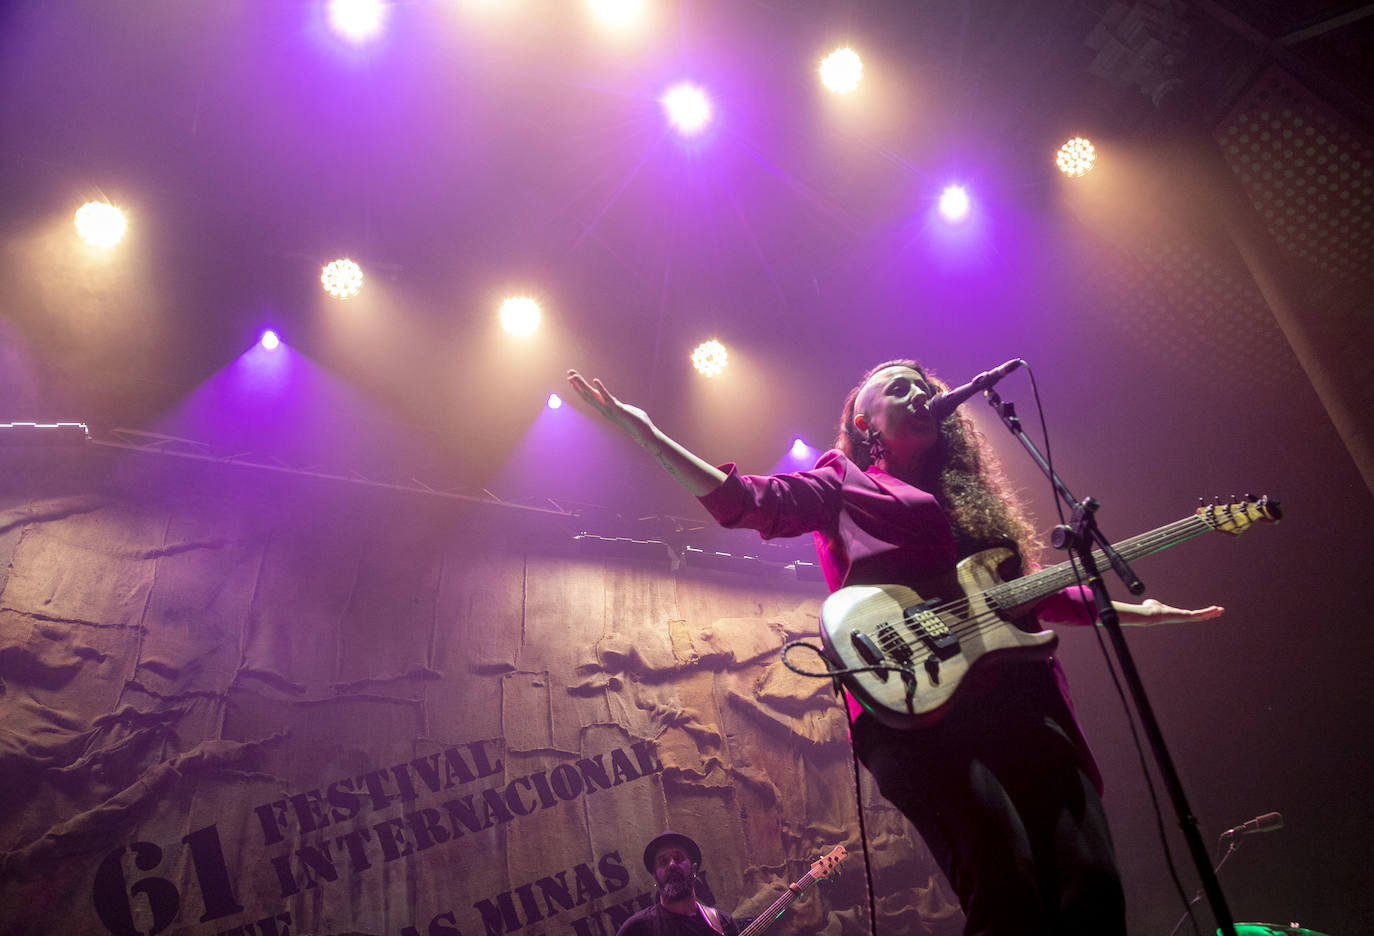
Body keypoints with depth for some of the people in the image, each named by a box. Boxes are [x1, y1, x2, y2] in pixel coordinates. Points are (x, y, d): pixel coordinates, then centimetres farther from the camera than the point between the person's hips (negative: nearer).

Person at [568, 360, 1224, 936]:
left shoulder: (967, 495, 31)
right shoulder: (844, 480, 15)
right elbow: (749, 501, -2)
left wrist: (1135, 611, 38)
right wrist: (647, 436, -13)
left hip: (1017, 693, 6)